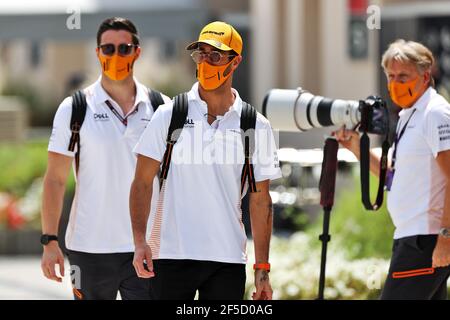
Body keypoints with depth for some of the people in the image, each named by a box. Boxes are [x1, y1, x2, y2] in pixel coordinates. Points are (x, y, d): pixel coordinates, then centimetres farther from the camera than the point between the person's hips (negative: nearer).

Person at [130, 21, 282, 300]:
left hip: (228, 261, 1)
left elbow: (260, 201, 8)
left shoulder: (256, 127, 5)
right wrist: (140, 242, -10)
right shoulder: (168, 116, 2)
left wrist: (262, 269, 4)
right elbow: (143, 182, 2)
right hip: (171, 256, -1)